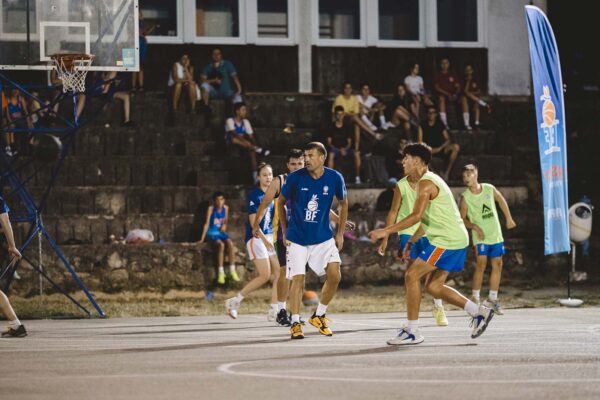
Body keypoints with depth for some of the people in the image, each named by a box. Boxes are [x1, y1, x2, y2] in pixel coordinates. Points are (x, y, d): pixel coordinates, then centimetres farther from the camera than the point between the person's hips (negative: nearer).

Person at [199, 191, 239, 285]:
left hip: (221, 232, 4)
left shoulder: (225, 208, 2)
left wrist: (224, 225, -5)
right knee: (221, 245, -33)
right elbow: (207, 223, -10)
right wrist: (202, 239, -12)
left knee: (230, 243, -27)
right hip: (212, 233, -4)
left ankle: (232, 271, -25)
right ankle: (221, 273, -32)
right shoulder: (211, 208, -10)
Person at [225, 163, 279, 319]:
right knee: (265, 275, -11)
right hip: (256, 238, -7)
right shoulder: (254, 195, -11)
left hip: (269, 238, 7)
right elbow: (253, 222, -16)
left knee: (279, 274, -1)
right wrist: (265, 240, -24)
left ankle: (274, 311, 3)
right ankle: (234, 302, 1)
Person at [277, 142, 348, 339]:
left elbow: (343, 203, 10)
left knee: (335, 275, -8)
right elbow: (281, 202, 4)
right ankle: (295, 323, 1)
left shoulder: (335, 178, -8)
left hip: (323, 237, 2)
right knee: (298, 278, -9)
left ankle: (319, 316, 12)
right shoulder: (295, 178, -12)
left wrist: (340, 233, 8)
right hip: (297, 238, -2)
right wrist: (284, 230, 3)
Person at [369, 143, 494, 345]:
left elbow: (416, 216, -25)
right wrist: (411, 242, 27)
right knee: (433, 286, 12)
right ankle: (478, 312, 14)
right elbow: (426, 219, 27)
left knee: (411, 275, -10)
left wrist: (386, 231, -24)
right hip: (456, 239, 10)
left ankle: (412, 331, -10)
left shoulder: (426, 183, -13)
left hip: (447, 240, -10)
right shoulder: (430, 180, 20)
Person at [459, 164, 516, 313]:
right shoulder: (465, 197, -10)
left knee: (497, 265, 6)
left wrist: (509, 219, 19)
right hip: (480, 236, -4)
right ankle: (475, 299, -12)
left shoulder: (489, 189, -3)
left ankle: (492, 299, 17)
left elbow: (502, 201, 15)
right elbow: (462, 219, -5)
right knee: (481, 264, -17)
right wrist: (474, 227, -21)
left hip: (496, 234, 4)